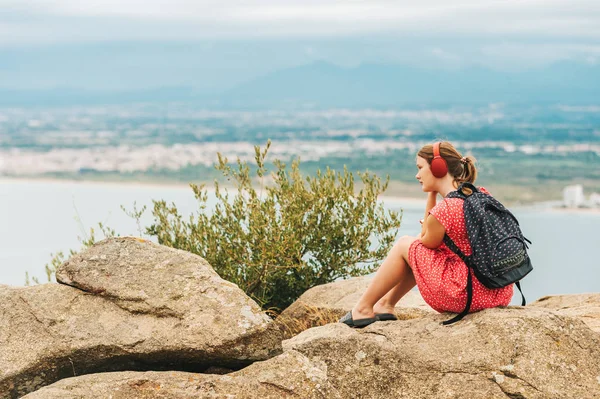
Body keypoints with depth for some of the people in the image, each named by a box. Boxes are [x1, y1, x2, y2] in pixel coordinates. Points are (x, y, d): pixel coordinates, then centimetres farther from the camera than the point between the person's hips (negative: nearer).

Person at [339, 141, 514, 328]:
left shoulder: (444, 210, -18)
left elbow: (427, 242, 4)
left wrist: (432, 194, 7)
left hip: (468, 296, -8)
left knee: (405, 245, 10)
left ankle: (363, 309, 24)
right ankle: (385, 305, 36)